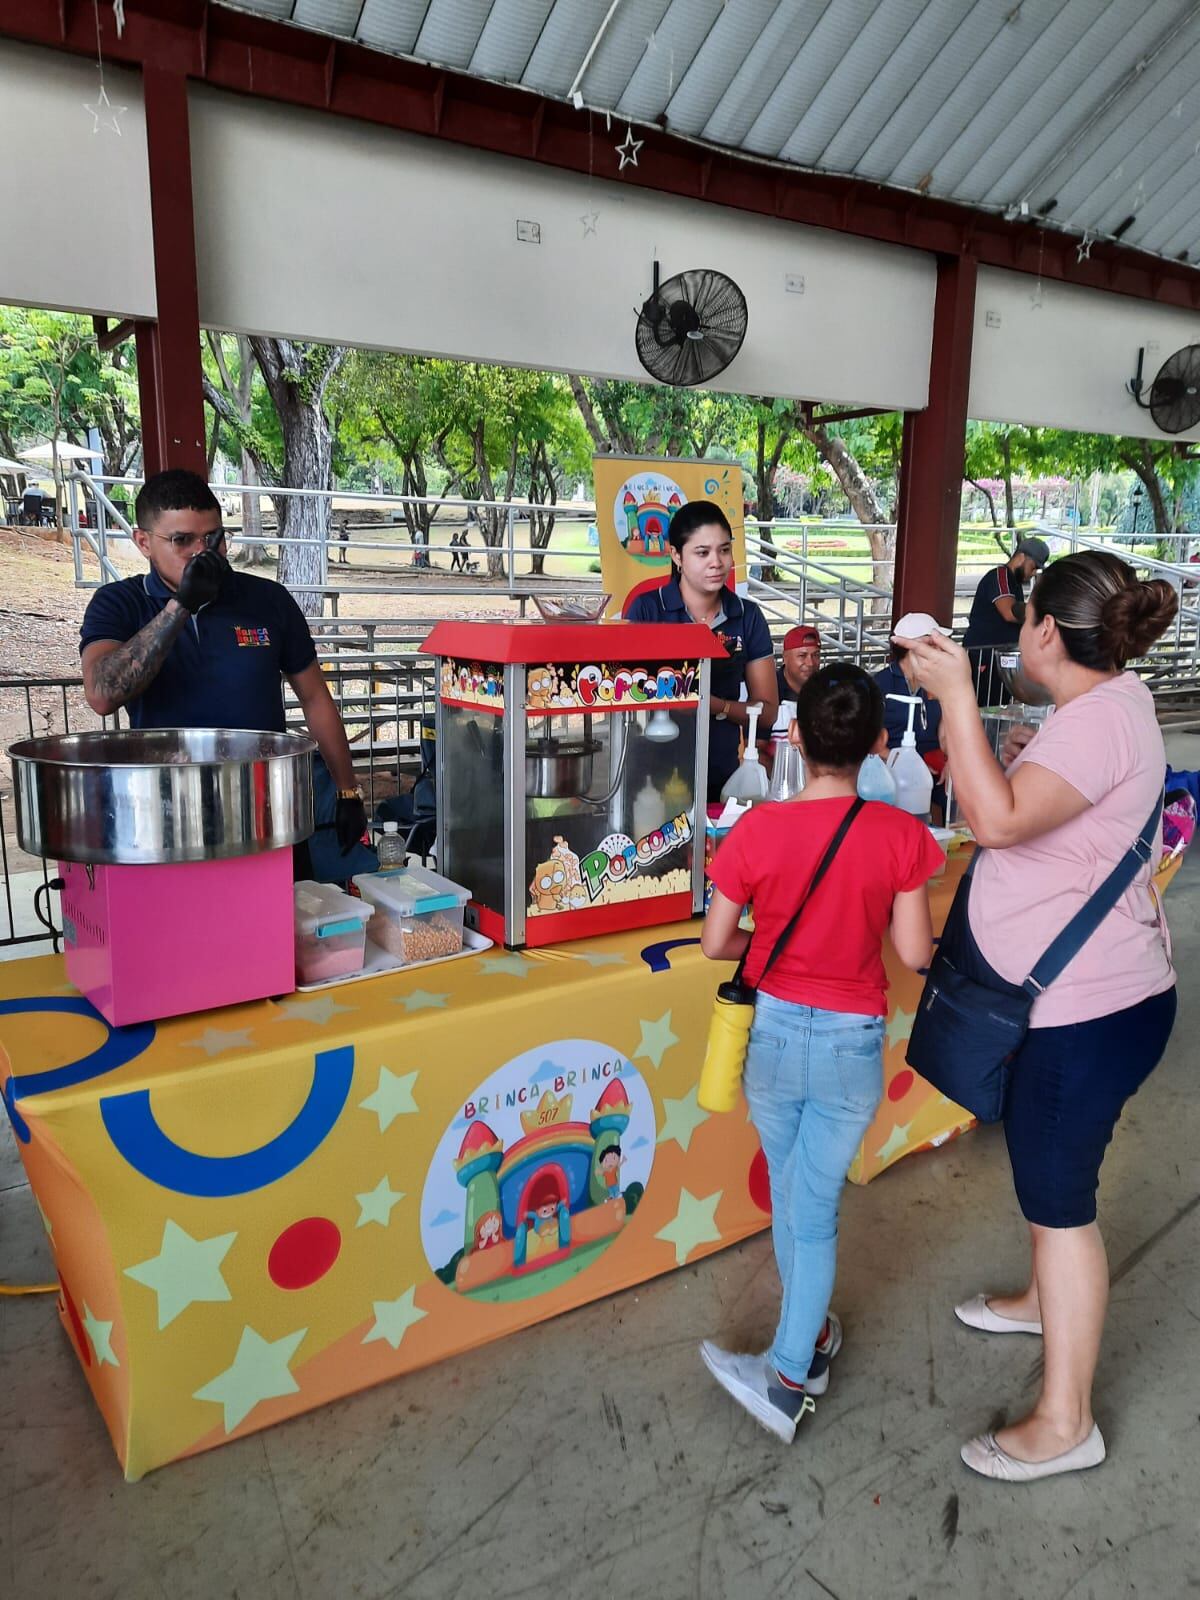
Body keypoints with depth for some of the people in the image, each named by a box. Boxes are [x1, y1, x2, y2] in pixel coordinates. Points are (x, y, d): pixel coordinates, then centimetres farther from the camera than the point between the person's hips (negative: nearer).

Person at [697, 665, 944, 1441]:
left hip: (772, 1034, 1)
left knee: (790, 1197, 23)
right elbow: (916, 953, -9)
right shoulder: (901, 835, -15)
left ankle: (814, 1333, 43)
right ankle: (790, 1372, 17)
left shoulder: (758, 830, -15)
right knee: (817, 1208, 13)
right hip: (851, 1045, -1)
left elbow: (716, 943, -8)